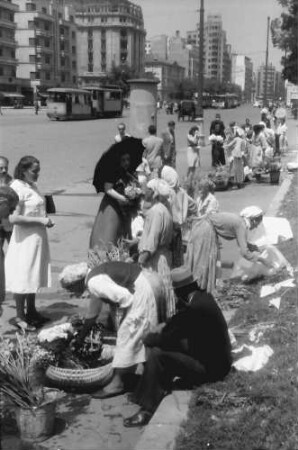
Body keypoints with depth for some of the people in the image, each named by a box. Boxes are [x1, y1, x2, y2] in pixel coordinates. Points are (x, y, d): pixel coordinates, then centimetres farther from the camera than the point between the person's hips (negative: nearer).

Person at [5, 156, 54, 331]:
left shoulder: (33, 186, 11)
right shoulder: (18, 187, -16)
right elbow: (14, 218, -22)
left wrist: (46, 220, 9)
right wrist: (40, 220, -20)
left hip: (37, 238, 9)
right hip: (25, 240, -9)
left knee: (34, 276, 16)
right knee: (22, 279, -1)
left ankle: (31, 312, 28)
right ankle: (20, 317, 9)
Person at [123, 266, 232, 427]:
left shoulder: (194, 308, -26)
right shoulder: (203, 297, 2)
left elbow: (168, 339, -19)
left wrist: (147, 338, -2)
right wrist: (166, 326, 3)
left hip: (209, 368, -10)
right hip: (217, 358, 10)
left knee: (156, 355, -16)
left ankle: (146, 411, -10)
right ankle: (163, 385, 18)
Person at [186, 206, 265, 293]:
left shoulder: (239, 220, 11)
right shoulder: (242, 225, -14)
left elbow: (242, 243, 27)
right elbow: (244, 252, -18)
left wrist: (255, 248, 21)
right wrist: (259, 257, -3)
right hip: (205, 231, -9)